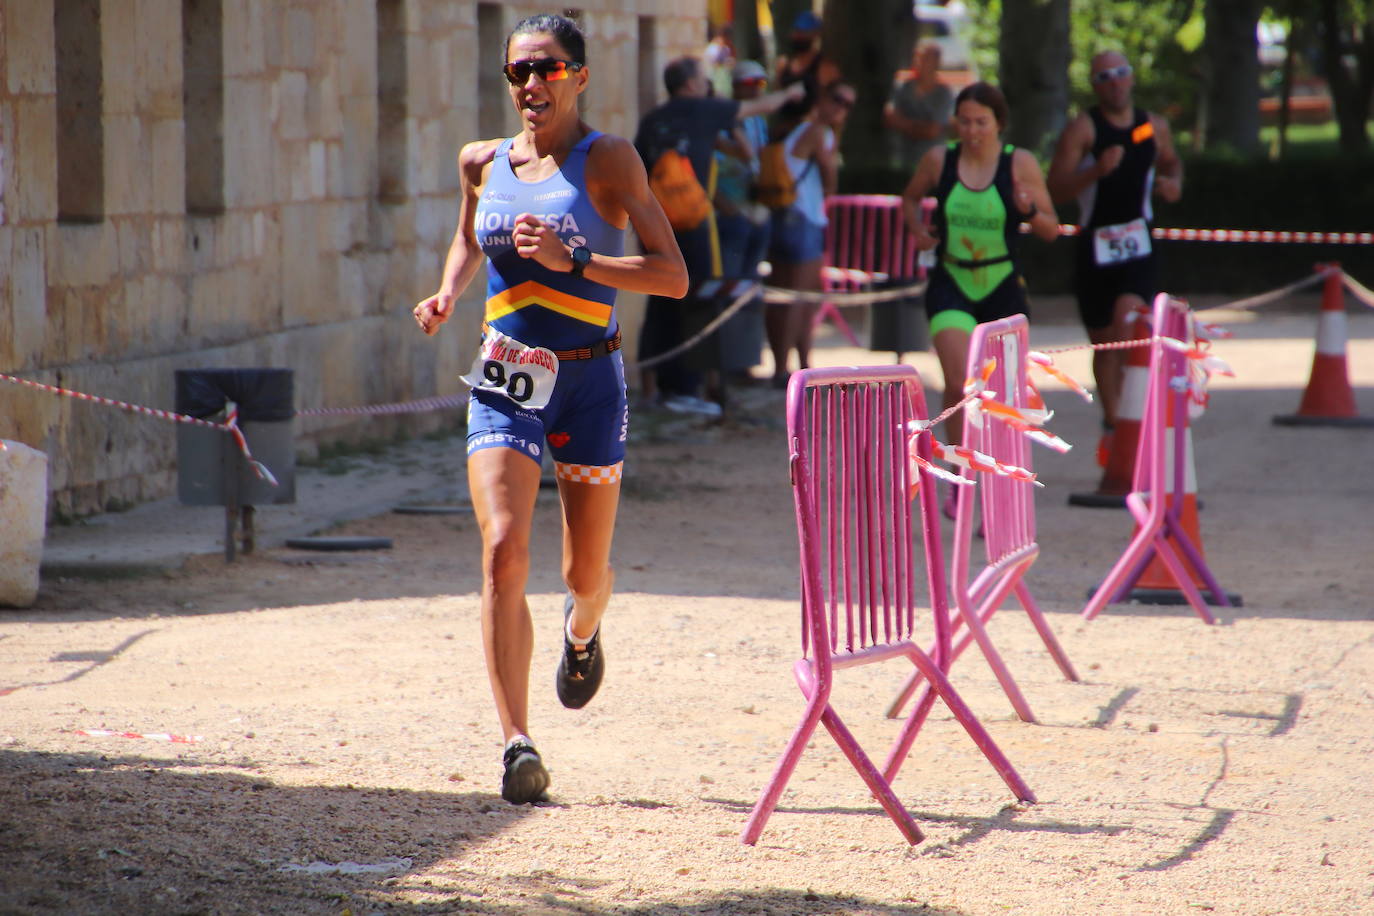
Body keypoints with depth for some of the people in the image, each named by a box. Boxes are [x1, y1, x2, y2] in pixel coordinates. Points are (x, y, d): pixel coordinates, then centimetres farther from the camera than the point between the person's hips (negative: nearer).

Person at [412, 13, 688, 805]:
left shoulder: (607, 160, -6)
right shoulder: (484, 164, 6)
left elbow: (674, 276, -12)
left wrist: (571, 261, -21)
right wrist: (448, 295, 8)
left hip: (589, 382, -2)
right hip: (505, 383, 2)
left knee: (585, 573, 11)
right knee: (504, 553, -18)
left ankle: (583, 632, 50)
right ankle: (517, 742, -20)